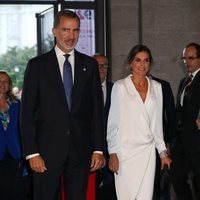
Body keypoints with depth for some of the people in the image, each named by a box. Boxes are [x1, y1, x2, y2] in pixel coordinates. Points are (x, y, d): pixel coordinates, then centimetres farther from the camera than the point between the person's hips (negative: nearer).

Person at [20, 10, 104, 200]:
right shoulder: (37, 65, 1)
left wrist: (98, 149, 3)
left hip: (81, 151, 2)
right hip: (48, 151, -2)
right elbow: (27, 113, -1)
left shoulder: (89, 65, 9)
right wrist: (32, 153, -8)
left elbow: (97, 109, 9)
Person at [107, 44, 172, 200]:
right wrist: (112, 153, -6)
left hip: (147, 151, 3)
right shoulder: (120, 87, -1)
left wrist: (163, 152, 13)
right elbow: (113, 122, -1)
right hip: (125, 150, -3)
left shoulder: (157, 87, 11)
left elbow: (157, 123, 15)